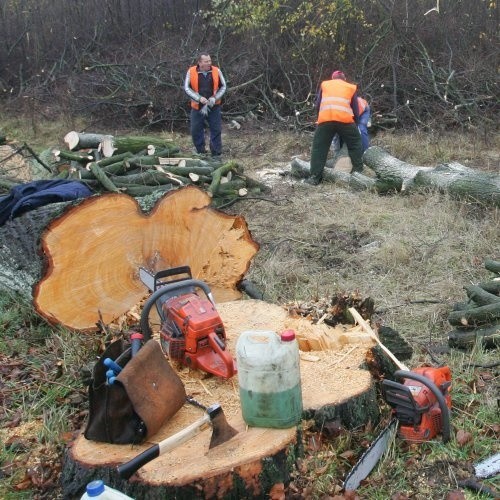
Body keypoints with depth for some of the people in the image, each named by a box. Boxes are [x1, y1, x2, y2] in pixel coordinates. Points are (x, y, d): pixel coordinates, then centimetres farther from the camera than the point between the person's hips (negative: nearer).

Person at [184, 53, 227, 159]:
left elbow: (223, 86, 5)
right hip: (197, 107, 0)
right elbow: (187, 88, -4)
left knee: (216, 130, 0)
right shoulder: (191, 72, -5)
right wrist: (199, 98, -16)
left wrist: (215, 98, -9)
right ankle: (201, 152, 21)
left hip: (214, 107, 0)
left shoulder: (216, 71, -3)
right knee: (196, 131, 5)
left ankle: (216, 154, 9)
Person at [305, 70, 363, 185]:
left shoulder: (324, 84, 27)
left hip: (325, 118, 0)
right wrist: (355, 124, 39)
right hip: (345, 119, 0)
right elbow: (356, 111, 25)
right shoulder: (351, 87, 26)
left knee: (319, 147, 9)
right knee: (355, 144, 18)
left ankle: (314, 177, 2)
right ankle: (358, 171, 15)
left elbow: (318, 104, 22)